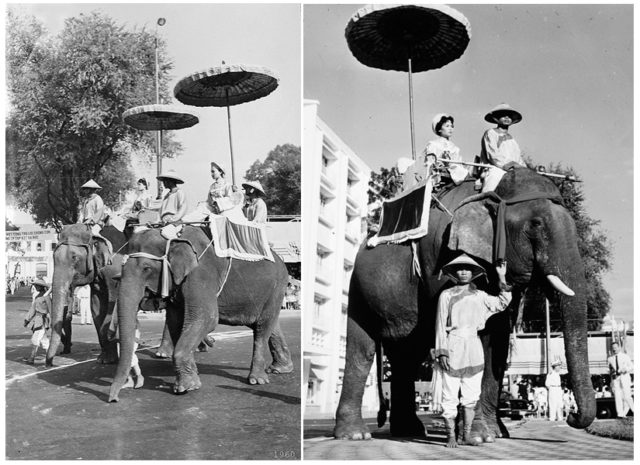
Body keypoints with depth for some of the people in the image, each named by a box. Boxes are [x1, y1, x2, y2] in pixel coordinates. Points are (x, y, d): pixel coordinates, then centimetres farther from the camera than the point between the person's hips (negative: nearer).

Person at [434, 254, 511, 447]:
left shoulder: (479, 296, 14)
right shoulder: (446, 295, 4)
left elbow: (502, 303, 18)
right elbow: (440, 325, 1)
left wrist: (502, 277, 12)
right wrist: (441, 351, -7)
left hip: (474, 348, 4)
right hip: (453, 347, -3)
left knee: (471, 396, 4)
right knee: (450, 396, -3)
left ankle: (467, 435, 14)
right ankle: (451, 436, 4)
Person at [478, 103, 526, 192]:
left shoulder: (511, 138, 27)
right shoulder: (490, 133, 8)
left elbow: (519, 159, 23)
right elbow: (493, 156, -5)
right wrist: (507, 165, -17)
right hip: (494, 171, -7)